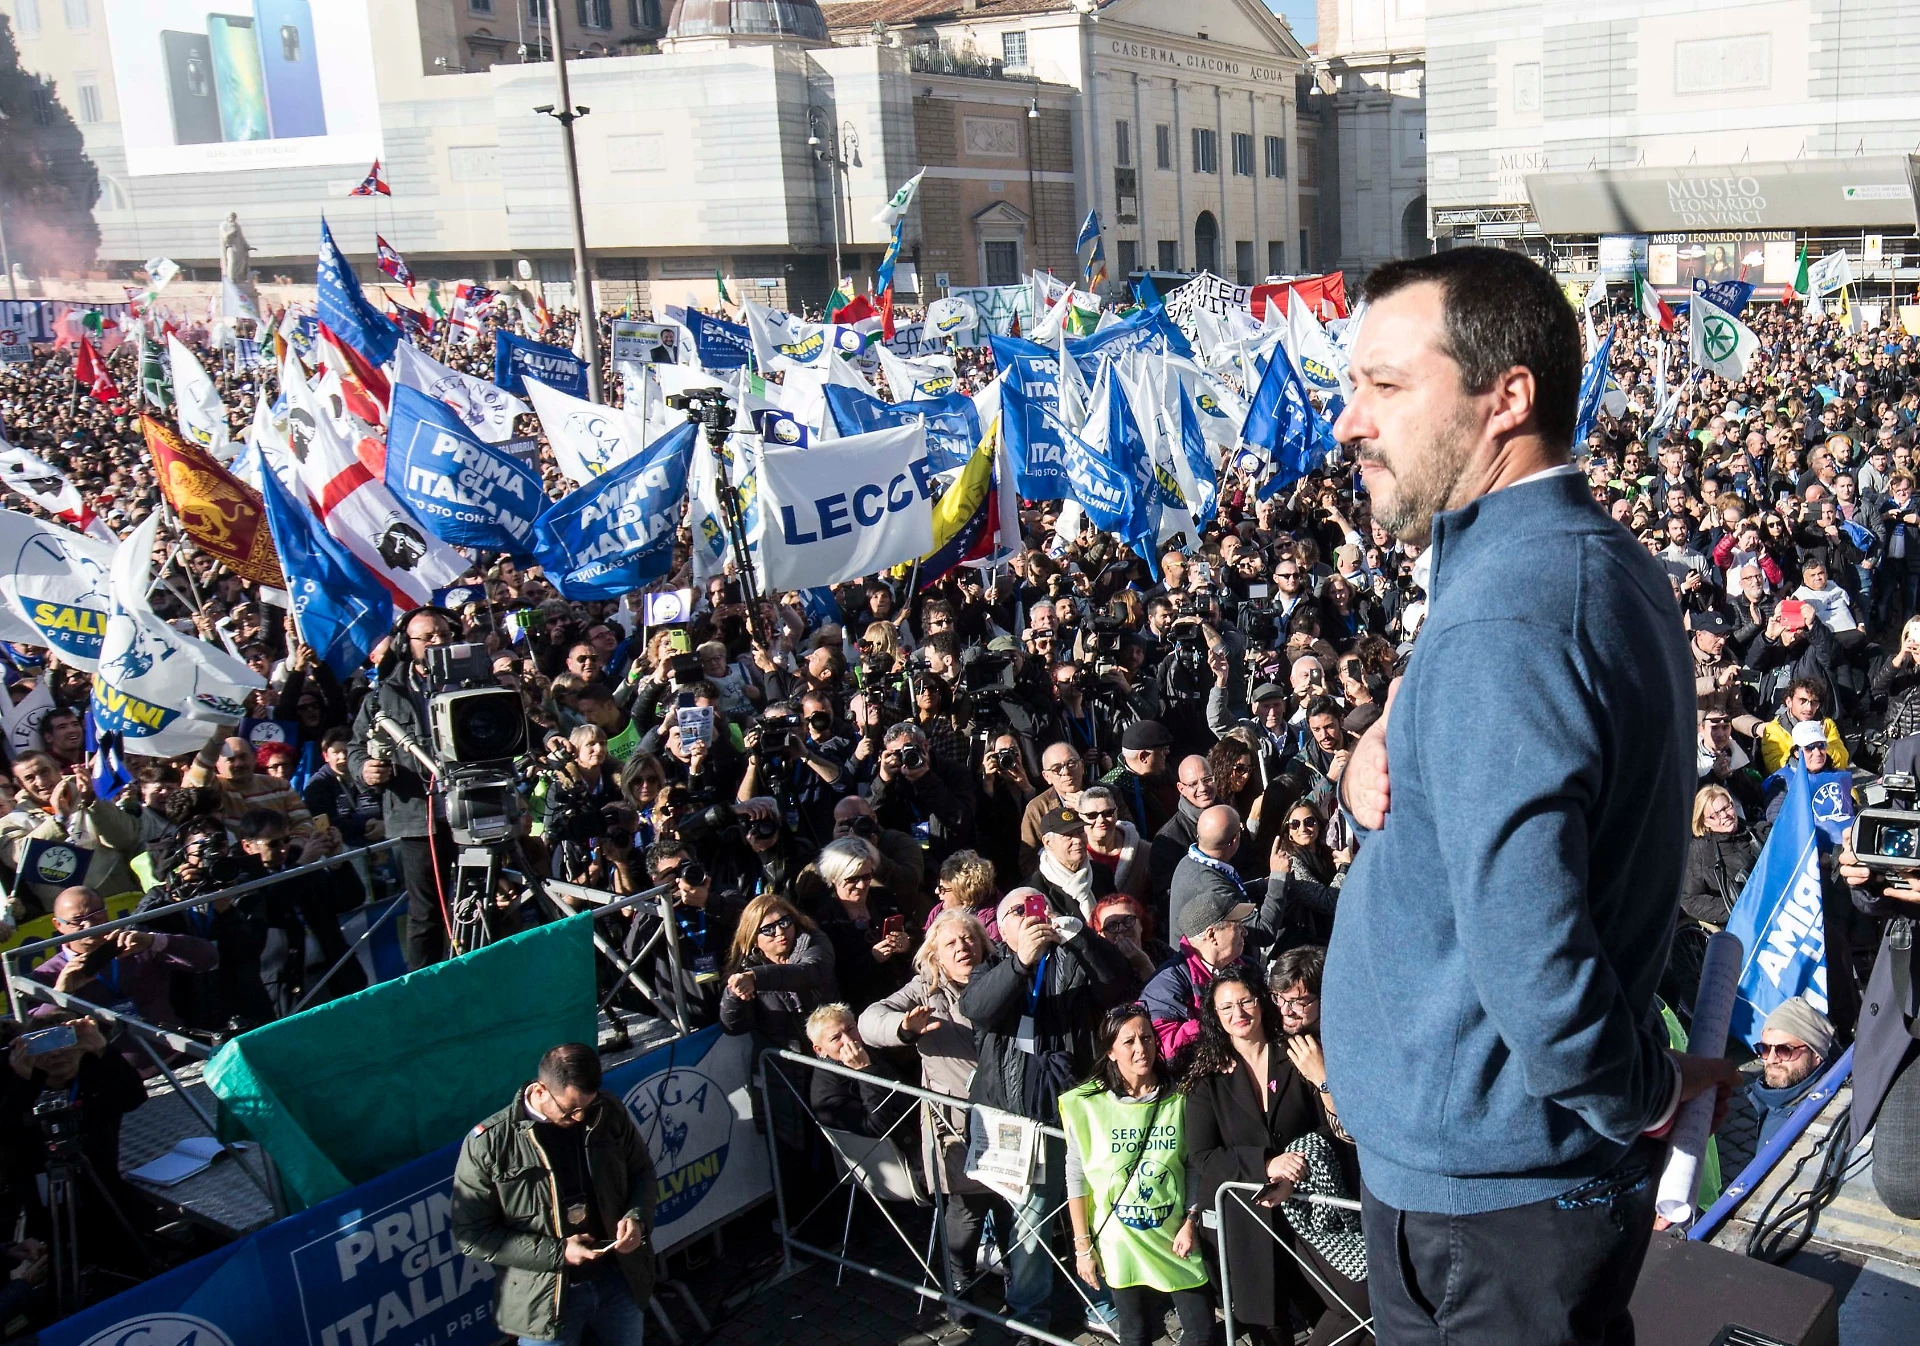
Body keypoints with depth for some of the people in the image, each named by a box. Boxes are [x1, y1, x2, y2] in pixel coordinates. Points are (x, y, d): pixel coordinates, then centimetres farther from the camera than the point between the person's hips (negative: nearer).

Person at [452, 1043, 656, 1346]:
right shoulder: (487, 1144, -17)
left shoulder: (610, 1114, -7)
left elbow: (642, 1170, 9)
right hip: (544, 1299, -3)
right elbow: (471, 1234, -15)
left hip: (621, 1281, 4)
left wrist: (637, 1217, -12)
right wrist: (556, 1253, -20)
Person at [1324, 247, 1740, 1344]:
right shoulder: (1601, 560, 3)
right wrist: (1381, 748, -6)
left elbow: (1534, 972, -34)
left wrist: (1649, 1091, -15)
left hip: (1486, 1193, -9)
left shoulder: (1506, 623, -28)